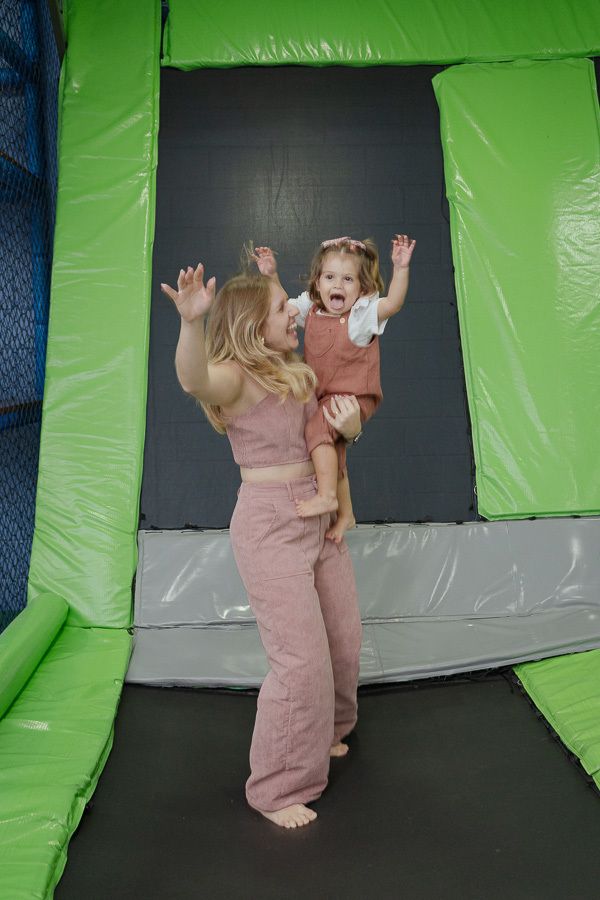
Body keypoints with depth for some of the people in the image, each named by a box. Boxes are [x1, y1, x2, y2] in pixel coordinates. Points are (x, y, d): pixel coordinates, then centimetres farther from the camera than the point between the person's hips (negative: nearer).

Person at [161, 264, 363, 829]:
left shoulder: (299, 371, 11)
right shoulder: (236, 375, -14)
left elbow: (342, 431, 18)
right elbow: (195, 380, -39)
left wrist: (350, 422, -6)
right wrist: (190, 321, -58)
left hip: (318, 516, 8)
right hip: (270, 523, -8)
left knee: (343, 637, 18)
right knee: (301, 658, -6)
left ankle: (321, 732, 46)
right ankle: (278, 788, 17)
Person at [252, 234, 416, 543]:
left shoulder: (362, 314, -14)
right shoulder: (310, 309, 1)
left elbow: (393, 302, -30)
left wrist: (401, 269, -43)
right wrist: (270, 275, -3)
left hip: (353, 395, -8)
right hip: (324, 396, 8)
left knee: (317, 427, -29)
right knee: (333, 452, 17)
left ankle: (326, 495, -21)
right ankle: (345, 512, 34)